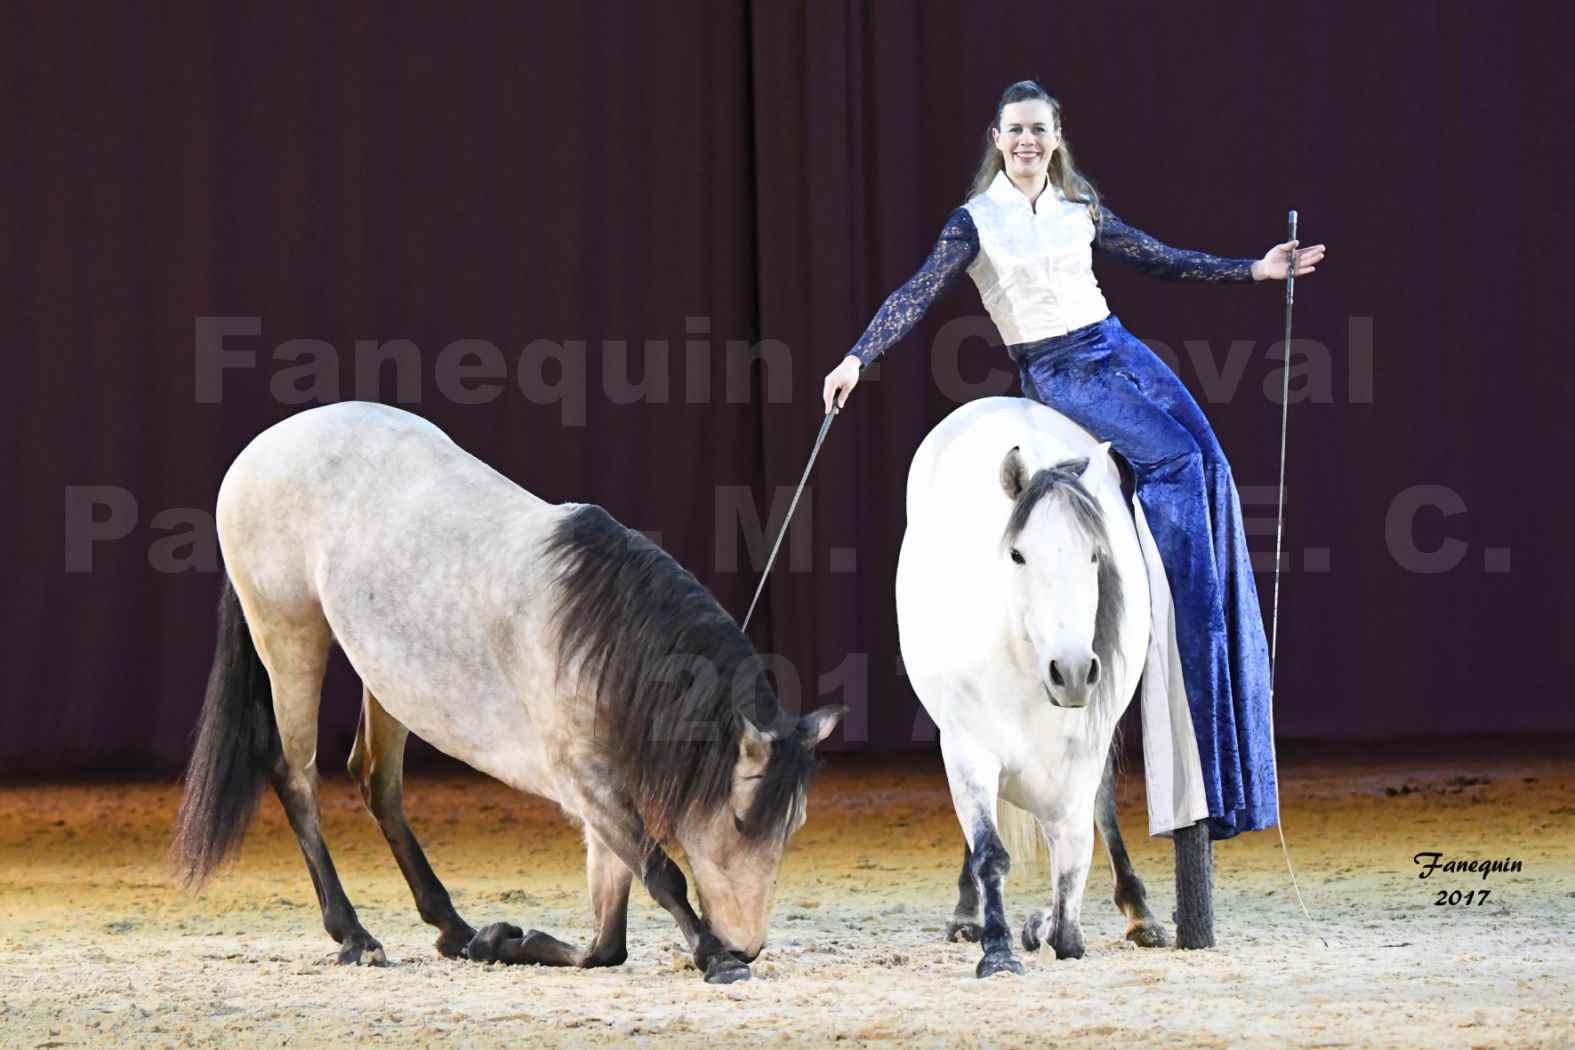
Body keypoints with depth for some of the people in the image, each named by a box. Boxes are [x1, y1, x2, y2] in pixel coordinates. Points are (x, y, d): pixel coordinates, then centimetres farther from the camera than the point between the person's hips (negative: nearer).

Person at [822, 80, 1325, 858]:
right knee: (1175, 456, -24)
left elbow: (1158, 260, 23)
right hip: (1054, 372, -5)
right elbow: (918, 294, -8)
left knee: (1209, 466, -12)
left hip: (1115, 348, 5)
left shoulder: (1080, 210, 13)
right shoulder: (977, 221, 0)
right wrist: (858, 358, -20)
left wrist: (1253, 271, 22)